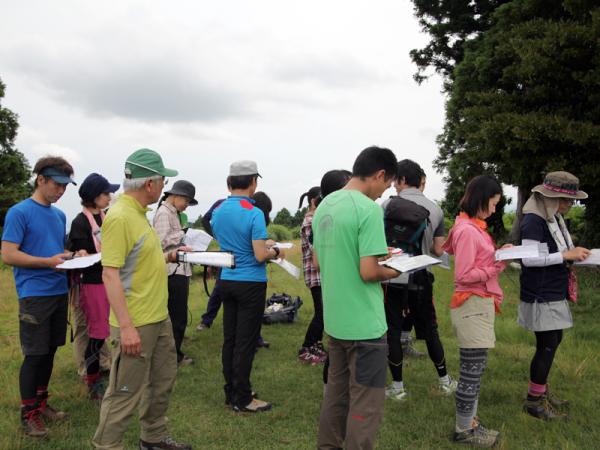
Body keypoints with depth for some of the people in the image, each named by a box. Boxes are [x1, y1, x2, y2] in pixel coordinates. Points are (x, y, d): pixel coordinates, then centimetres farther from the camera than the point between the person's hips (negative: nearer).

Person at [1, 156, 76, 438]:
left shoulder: (59, 215, 12)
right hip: (34, 295, -6)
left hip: (59, 292, 7)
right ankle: (28, 413, 14)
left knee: (50, 351, 13)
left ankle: (41, 403, 27)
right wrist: (49, 262, -21)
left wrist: (73, 255, 1)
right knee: (34, 355, 0)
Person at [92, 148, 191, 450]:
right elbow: (110, 274, -24)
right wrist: (126, 326, -26)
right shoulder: (119, 216, -20)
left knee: (162, 382, 21)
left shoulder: (138, 212, 9)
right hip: (135, 323, -10)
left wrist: (167, 257, 14)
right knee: (125, 393, 2)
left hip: (159, 317, 10)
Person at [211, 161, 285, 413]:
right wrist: (276, 252, 0)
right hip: (251, 284, -7)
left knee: (229, 340, 13)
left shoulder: (217, 212, 5)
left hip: (227, 281, 7)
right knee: (245, 343, 0)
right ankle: (242, 400, 9)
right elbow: (260, 255, -20)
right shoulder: (254, 213, -16)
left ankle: (230, 393, 23)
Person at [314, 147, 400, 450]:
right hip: (363, 323, -8)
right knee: (365, 402, 4)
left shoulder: (324, 206, 7)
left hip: (335, 319, 8)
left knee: (336, 392, 20)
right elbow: (369, 272, -23)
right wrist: (394, 271, -2)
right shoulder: (368, 209, -18)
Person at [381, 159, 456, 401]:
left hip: (392, 277, -3)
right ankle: (444, 381, 27)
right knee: (429, 329, 16)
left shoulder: (388, 205, -8)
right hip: (421, 279, 3)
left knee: (393, 330, 7)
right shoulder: (435, 209, 2)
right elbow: (438, 250, 3)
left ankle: (397, 387, 14)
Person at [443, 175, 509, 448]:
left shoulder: (473, 227, 12)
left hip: (480, 305, 10)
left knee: (474, 372, 16)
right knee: (471, 374, 1)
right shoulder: (468, 230, -17)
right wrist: (498, 266, -13)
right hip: (473, 307, -10)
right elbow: (465, 276, -19)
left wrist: (498, 256, 3)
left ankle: (469, 423, 27)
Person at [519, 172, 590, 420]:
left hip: (554, 294, 9)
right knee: (547, 346, -1)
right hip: (541, 296, -9)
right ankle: (534, 401, 14)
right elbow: (529, 259, -24)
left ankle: (541, 389, 34)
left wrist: (573, 255, -1)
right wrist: (567, 255, -23)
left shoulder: (554, 219, 9)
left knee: (553, 342, 18)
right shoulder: (533, 221, -19)